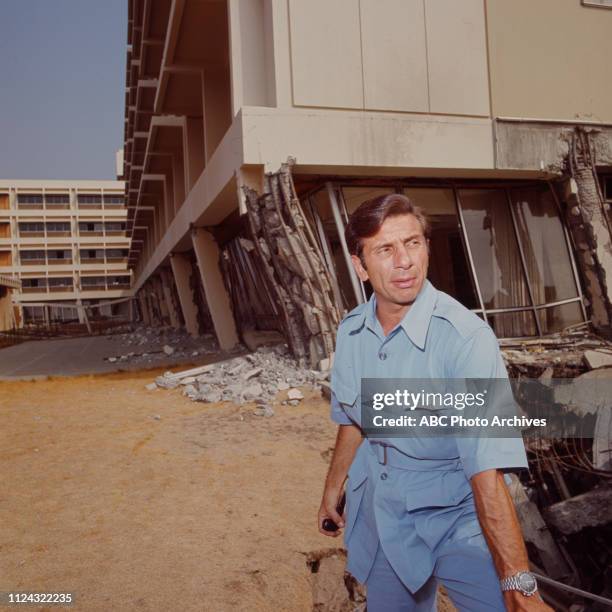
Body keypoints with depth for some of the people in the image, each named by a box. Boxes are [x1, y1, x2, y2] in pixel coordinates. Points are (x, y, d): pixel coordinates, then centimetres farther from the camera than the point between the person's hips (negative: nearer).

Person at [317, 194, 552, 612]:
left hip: (453, 519, -4)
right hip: (379, 516, 5)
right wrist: (333, 490, 19)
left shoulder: (467, 338, -25)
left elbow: (487, 470, -31)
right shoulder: (351, 330, -6)